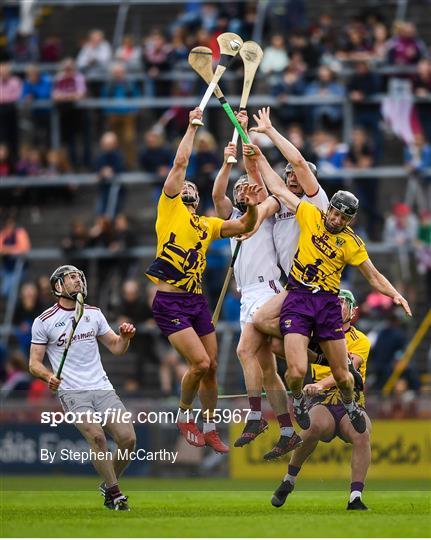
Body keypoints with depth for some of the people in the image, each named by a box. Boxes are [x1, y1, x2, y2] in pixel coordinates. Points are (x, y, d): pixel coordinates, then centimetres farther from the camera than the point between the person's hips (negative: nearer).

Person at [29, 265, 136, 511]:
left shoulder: (94, 314, 14)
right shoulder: (44, 321, 2)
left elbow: (116, 347, 20)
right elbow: (34, 363, 2)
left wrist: (125, 336, -2)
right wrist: (48, 376, -18)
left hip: (102, 388, 4)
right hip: (71, 392, -4)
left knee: (128, 438, -12)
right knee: (97, 436, -27)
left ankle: (109, 485, 13)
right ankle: (115, 494, -13)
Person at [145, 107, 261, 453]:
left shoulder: (208, 225, 18)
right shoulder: (169, 208, 2)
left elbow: (244, 228, 14)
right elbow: (181, 162, -3)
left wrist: (251, 207, -6)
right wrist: (192, 126, 3)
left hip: (197, 301, 6)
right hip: (170, 303, -6)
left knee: (211, 368, 7)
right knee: (200, 363, -16)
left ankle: (210, 428, 21)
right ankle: (184, 415, 8)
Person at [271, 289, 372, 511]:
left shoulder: (360, 341, 5)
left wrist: (321, 384, -30)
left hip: (352, 404, 0)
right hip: (322, 403, 0)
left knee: (361, 433, -33)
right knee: (316, 425, -35)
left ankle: (355, 497, -30)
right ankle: (288, 480, -17)